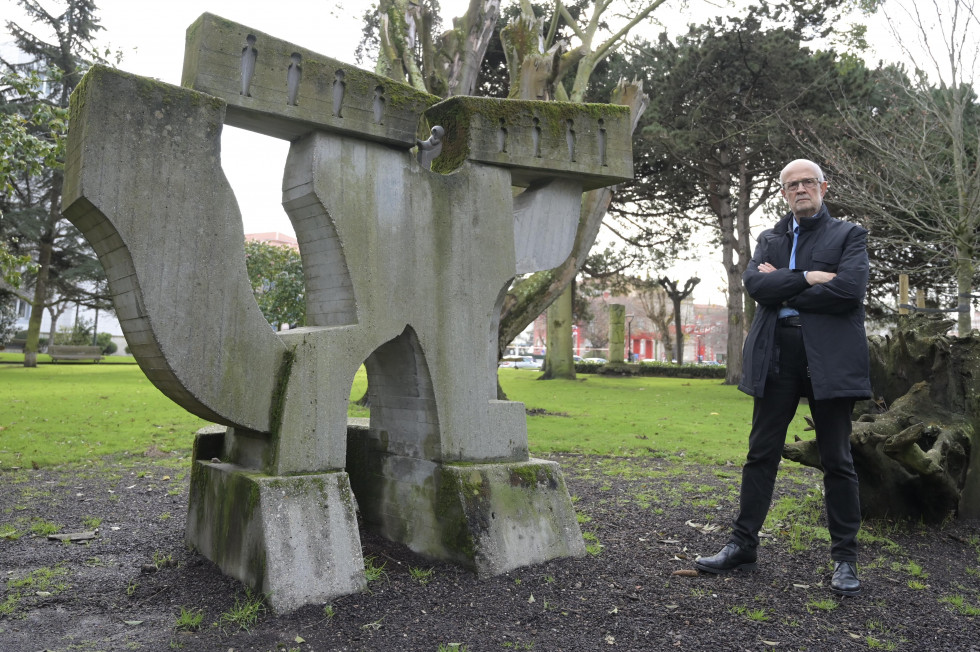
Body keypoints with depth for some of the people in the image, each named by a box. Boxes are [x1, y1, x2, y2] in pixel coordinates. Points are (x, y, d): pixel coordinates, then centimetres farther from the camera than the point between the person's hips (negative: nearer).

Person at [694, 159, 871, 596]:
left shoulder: (849, 235, 7)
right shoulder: (769, 240, 17)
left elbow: (849, 289, -11)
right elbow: (754, 283, -2)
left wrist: (781, 289, -5)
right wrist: (807, 278, -12)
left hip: (829, 358, -3)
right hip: (776, 357, 3)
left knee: (837, 460, 5)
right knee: (761, 453, 7)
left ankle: (845, 560, 17)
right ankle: (742, 546, 16)